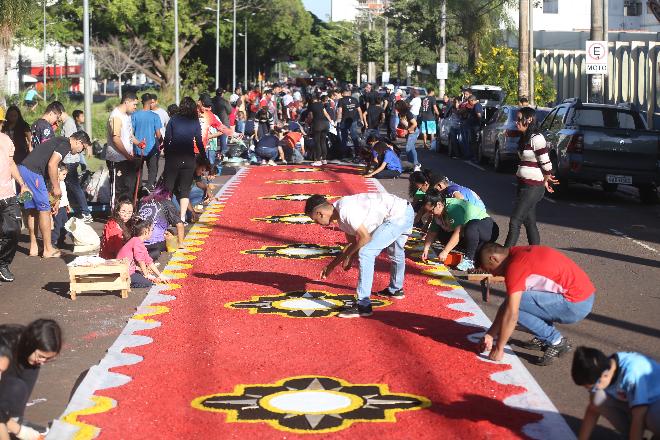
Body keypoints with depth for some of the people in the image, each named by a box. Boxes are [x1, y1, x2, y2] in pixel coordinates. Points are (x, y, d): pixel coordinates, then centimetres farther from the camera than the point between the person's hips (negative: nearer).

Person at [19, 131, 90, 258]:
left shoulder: (59, 141, 27)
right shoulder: (65, 144, -4)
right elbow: (52, 165, -17)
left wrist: (56, 198, 32)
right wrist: (56, 188, -7)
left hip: (22, 169, 10)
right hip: (32, 172, -10)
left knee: (32, 210, 15)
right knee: (44, 210, -2)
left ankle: (33, 248, 19)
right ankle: (48, 250, 2)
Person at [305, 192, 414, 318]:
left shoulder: (345, 210, -21)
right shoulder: (341, 216, 10)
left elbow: (365, 238, -21)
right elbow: (352, 243, 21)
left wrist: (348, 256, -8)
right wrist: (331, 266, 24)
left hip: (399, 215, -11)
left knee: (366, 253, -16)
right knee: (395, 252, 33)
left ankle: (363, 306, -14)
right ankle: (396, 290, 58)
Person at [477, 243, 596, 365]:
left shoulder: (515, 266, -15)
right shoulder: (520, 254, 14)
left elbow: (511, 313, -17)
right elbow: (506, 305, 18)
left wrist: (498, 349, -8)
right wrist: (490, 334, 17)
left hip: (576, 305, -10)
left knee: (514, 303, -12)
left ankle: (556, 341, -2)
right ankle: (544, 338, 16)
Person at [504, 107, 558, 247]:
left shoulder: (536, 139, -17)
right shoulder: (525, 138, 13)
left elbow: (546, 165, -14)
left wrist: (545, 181, 1)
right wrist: (545, 179, 17)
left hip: (532, 188, -10)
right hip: (524, 186, 10)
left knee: (515, 222, -11)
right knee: (530, 223, 11)